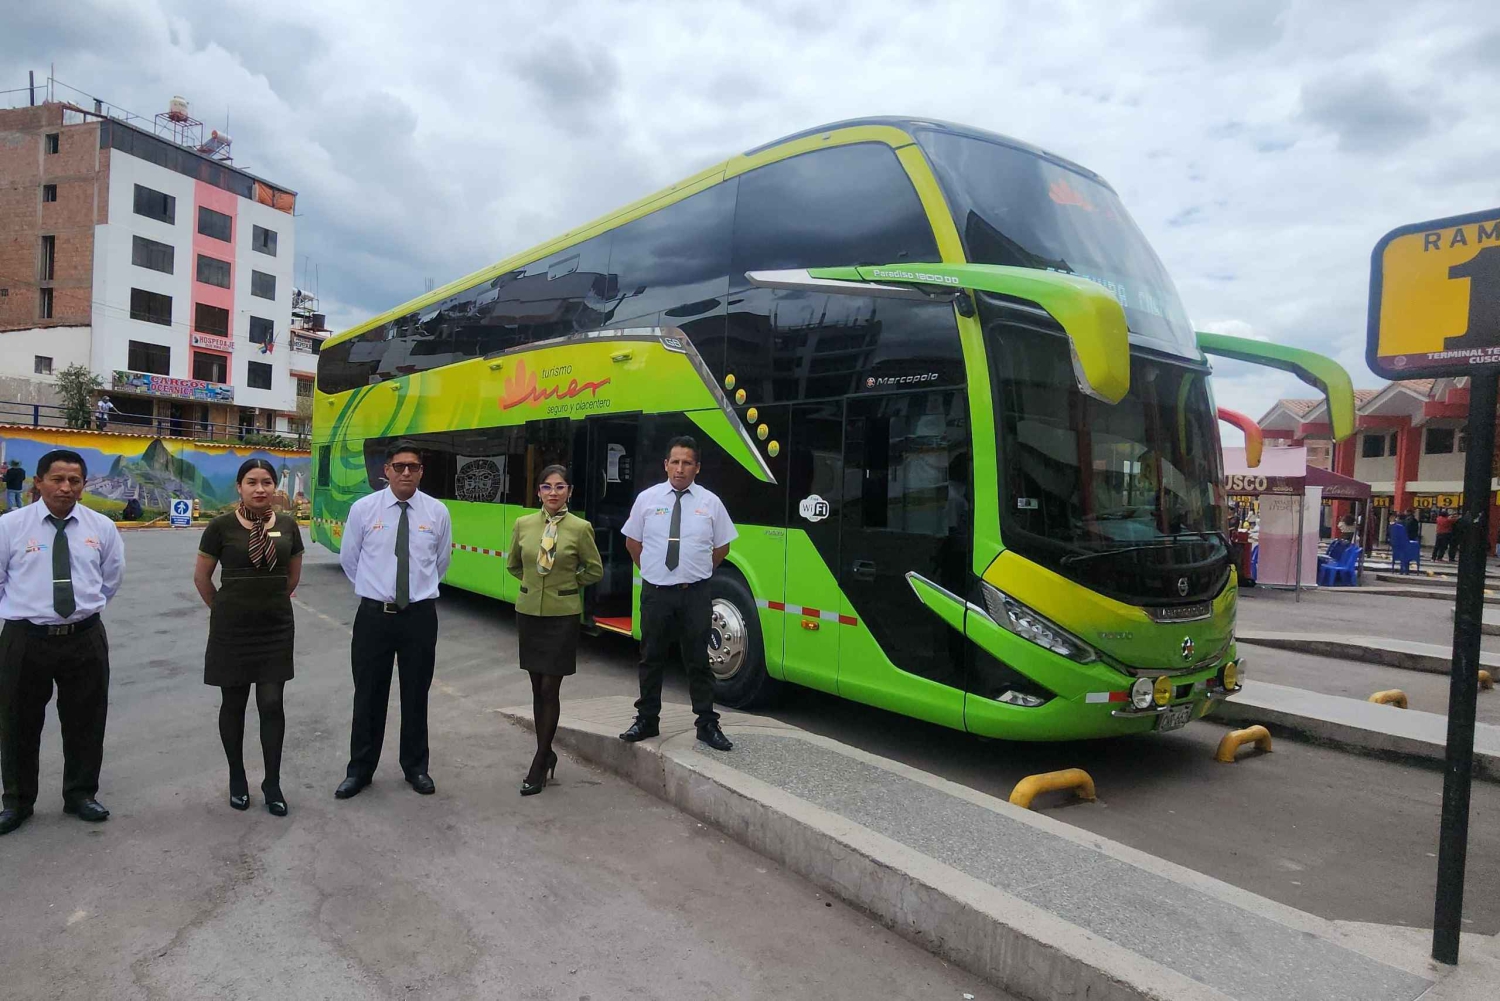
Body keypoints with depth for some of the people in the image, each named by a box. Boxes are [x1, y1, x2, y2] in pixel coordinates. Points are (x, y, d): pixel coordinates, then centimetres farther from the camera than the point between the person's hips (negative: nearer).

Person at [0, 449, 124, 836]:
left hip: (85, 638, 2)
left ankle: (80, 794, 29)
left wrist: (86, 607, 12)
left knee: (85, 721, 11)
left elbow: (112, 577, 15)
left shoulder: (101, 527, 1)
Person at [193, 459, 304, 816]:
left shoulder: (287, 525, 1)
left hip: (276, 627, 2)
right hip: (231, 629, -2)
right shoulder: (221, 526, -8)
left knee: (271, 705, 3)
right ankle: (237, 778, 28)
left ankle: (272, 784, 15)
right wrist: (224, 610, 10)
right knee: (233, 704, 10)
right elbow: (201, 577, 3)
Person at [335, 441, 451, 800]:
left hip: (420, 615, 1)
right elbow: (349, 559, 11)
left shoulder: (437, 512, -1)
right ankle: (360, 769, 26)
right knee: (368, 695, 9)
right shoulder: (363, 509, -3)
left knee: (416, 695, 12)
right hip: (374, 615, 0)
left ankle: (416, 767, 28)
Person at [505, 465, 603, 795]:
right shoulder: (523, 524, 1)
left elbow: (595, 570, 3)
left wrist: (566, 582, 4)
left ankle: (540, 762, 10)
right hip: (528, 611, 3)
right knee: (537, 689, 11)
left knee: (550, 689, -1)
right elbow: (512, 564, 17)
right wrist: (536, 581, 10)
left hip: (563, 614, -3)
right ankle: (546, 754, 25)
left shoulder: (580, 528, -8)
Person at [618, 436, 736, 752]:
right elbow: (632, 542, 12)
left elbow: (722, 547, 9)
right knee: (651, 659, 13)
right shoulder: (647, 498, 1)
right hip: (655, 592, 1)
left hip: (695, 594, -1)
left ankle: (707, 725, 19)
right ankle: (647, 721, 28)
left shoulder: (710, 502, 1)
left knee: (698, 661, 7)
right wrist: (652, 568, 8)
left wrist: (697, 571, 7)